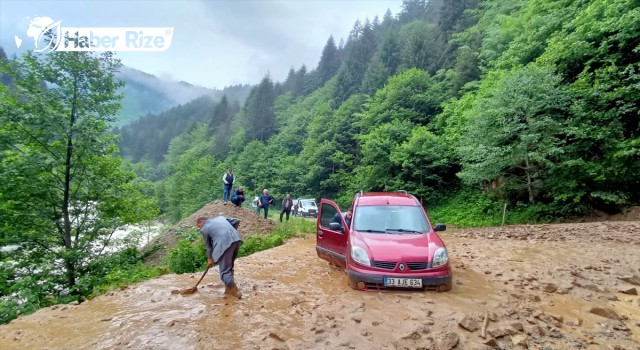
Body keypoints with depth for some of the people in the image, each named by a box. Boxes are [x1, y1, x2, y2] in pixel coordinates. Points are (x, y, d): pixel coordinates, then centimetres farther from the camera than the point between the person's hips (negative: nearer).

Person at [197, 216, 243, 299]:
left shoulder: (204, 229, 13)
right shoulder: (220, 217, 28)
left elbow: (208, 245, 21)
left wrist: (210, 259, 35)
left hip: (225, 244, -7)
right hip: (236, 240, 7)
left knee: (224, 270, 3)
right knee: (229, 267, 22)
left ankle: (235, 291, -4)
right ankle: (229, 288, 26)